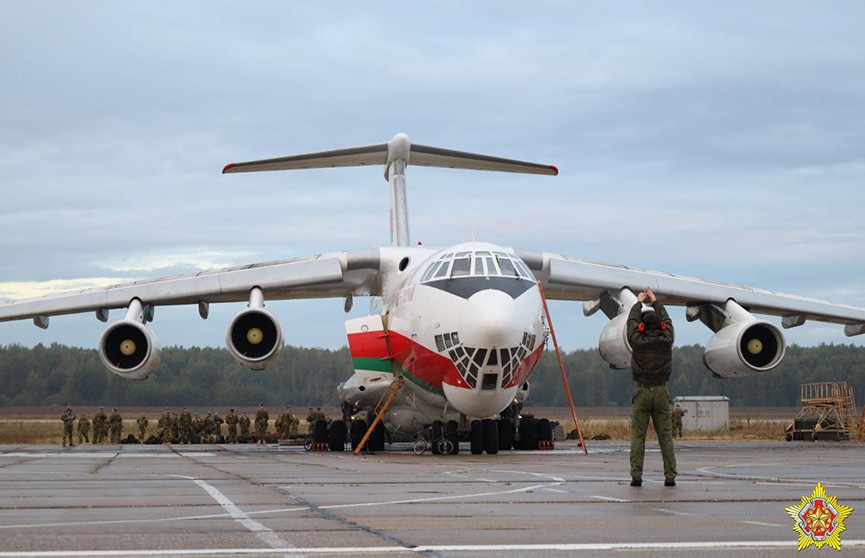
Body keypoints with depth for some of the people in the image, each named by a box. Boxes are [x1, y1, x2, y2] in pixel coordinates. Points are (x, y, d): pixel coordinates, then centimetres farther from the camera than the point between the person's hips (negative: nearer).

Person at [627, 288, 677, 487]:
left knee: (638, 436, 0)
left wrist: (638, 302, 28)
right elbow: (667, 321, 18)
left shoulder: (638, 342, -5)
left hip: (642, 393, -2)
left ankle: (636, 475, -6)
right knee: (665, 435, 3)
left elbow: (631, 322, 13)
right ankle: (670, 475, 0)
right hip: (661, 392, 2)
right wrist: (655, 302, 31)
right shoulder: (666, 341, -1)